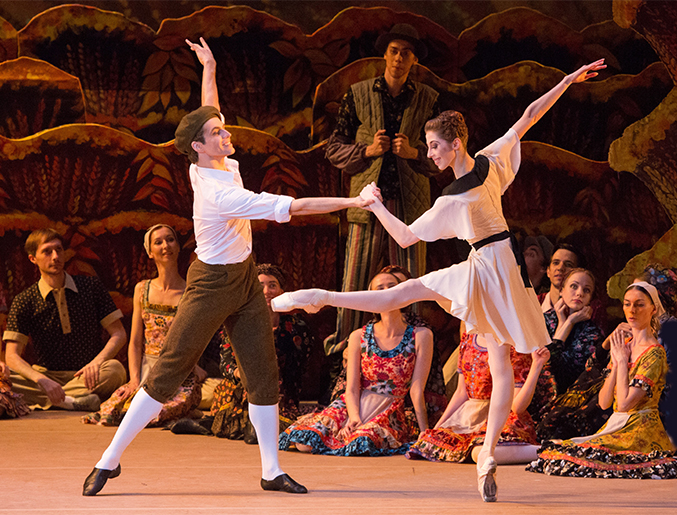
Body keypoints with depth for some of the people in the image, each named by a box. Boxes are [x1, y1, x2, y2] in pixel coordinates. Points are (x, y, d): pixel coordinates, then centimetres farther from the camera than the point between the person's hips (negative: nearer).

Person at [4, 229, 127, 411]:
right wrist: (42, 380, -27)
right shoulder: (25, 301, 2)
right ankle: (70, 400, -37)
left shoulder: (91, 287, 6)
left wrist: (98, 361, -19)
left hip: (88, 377, 1)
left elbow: (119, 334, 3)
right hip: (48, 375, -1)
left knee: (115, 369, -33)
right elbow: (13, 356, -6)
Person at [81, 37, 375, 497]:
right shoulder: (219, 193, -28)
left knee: (263, 374, 3)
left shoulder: (216, 165, -4)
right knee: (168, 373, -3)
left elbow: (207, 114, 17)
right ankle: (110, 461, 5)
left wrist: (210, 71, 14)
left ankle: (272, 471, 7)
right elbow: (291, 207, -31)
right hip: (213, 286, -8)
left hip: (245, 280, 9)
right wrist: (351, 202, -29)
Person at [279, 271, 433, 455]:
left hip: (389, 413, -2)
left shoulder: (421, 336, -2)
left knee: (361, 443, -36)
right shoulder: (359, 337, 3)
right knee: (305, 444, -20)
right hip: (354, 406, 2)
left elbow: (417, 390, -5)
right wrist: (354, 417, -20)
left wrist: (425, 434, -11)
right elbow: (352, 388, -1)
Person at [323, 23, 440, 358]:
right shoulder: (358, 95, 8)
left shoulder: (427, 100, 10)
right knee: (355, 284, -2)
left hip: (410, 204, 1)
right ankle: (343, 350, 8)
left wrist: (413, 152, -7)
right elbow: (334, 148, 9)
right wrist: (368, 150, -8)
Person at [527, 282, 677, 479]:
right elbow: (604, 402, 7)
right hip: (616, 426, 8)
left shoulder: (654, 354, -11)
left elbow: (624, 403, -19)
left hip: (640, 432, -8)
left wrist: (622, 360, -9)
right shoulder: (624, 345, 14)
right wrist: (616, 361, -4)